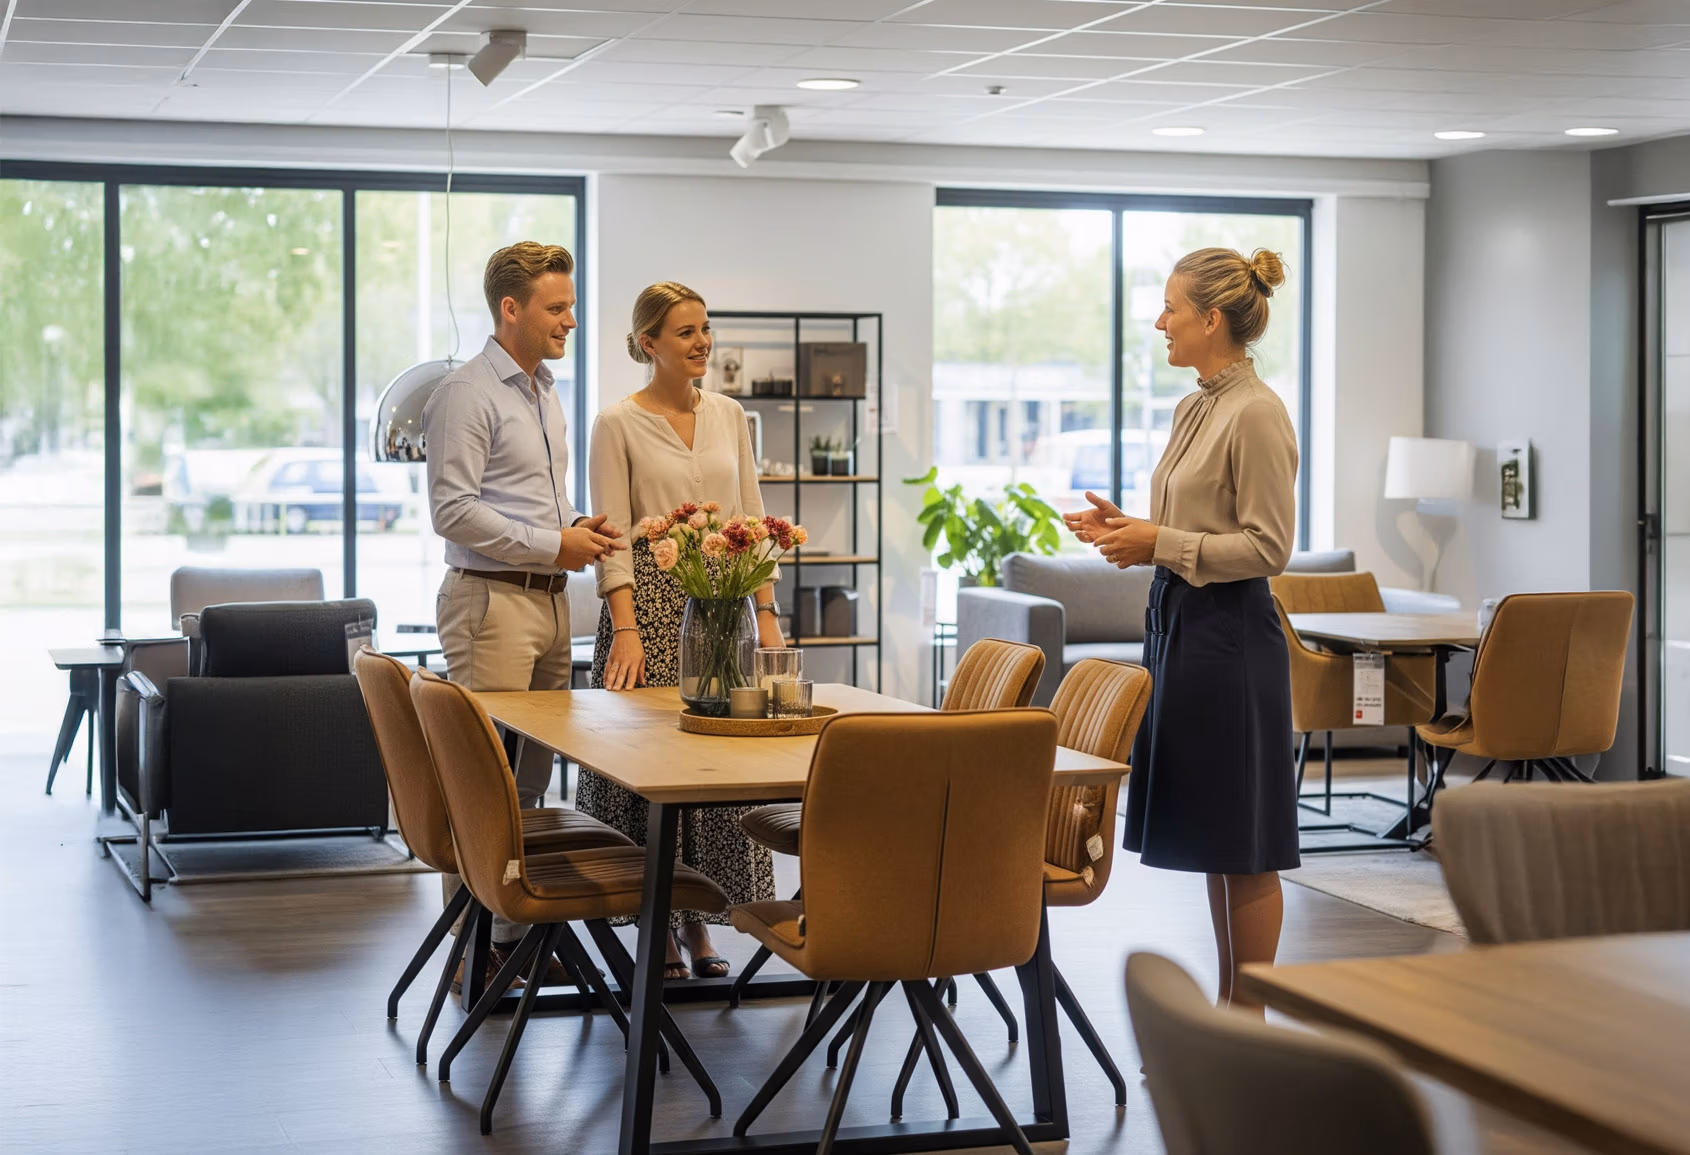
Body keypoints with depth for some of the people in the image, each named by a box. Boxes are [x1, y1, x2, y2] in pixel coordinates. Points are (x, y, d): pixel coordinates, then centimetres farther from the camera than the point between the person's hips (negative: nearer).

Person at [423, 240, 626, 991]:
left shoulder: (544, 392, 18)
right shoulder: (467, 392, -11)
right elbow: (453, 510, -17)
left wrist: (579, 529, 8)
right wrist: (554, 545, -15)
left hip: (548, 599, 9)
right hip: (492, 600, -9)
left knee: (530, 780, 11)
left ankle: (516, 931, 19)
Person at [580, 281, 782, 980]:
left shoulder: (728, 416, 11)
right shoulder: (619, 424, -4)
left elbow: (751, 520, 11)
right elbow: (613, 537, -8)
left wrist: (767, 612, 3)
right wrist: (625, 628, -18)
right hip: (651, 598, -4)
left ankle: (699, 920, 14)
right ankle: (656, 925, 7)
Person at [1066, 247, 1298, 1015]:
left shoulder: (1256, 414, -15)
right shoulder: (1195, 407, 14)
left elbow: (1267, 547, -18)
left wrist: (1161, 543, -18)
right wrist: (1128, 528, 7)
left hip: (1228, 631, -10)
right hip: (1179, 621, 10)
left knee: (1243, 842, -1)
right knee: (1208, 832, 14)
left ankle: (1250, 1018, 8)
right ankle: (1226, 1006, 23)